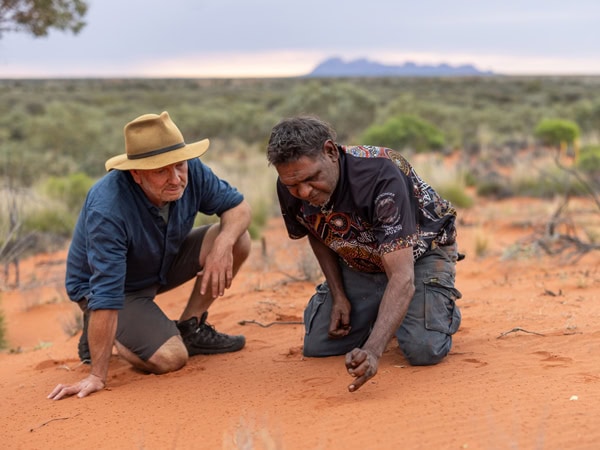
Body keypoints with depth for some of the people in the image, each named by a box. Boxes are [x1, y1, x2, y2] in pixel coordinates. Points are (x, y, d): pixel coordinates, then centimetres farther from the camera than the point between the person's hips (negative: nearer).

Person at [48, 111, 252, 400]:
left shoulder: (191, 171, -21)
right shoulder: (107, 210, -37)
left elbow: (238, 206, -7)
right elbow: (106, 292, -38)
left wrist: (223, 245, -31)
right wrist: (97, 376, -35)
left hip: (163, 265, 6)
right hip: (117, 286, -6)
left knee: (238, 239, -13)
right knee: (170, 359, -25)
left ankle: (190, 327, 3)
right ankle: (98, 335, 4)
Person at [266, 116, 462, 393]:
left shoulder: (380, 175, -40)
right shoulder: (290, 188, -21)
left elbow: (403, 277, -46)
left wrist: (373, 350, -56)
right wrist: (338, 295, -4)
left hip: (419, 252, -5)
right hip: (360, 263, 5)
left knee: (424, 350, -24)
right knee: (317, 346, -5)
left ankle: (444, 306, 12)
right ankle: (380, 314, 23)